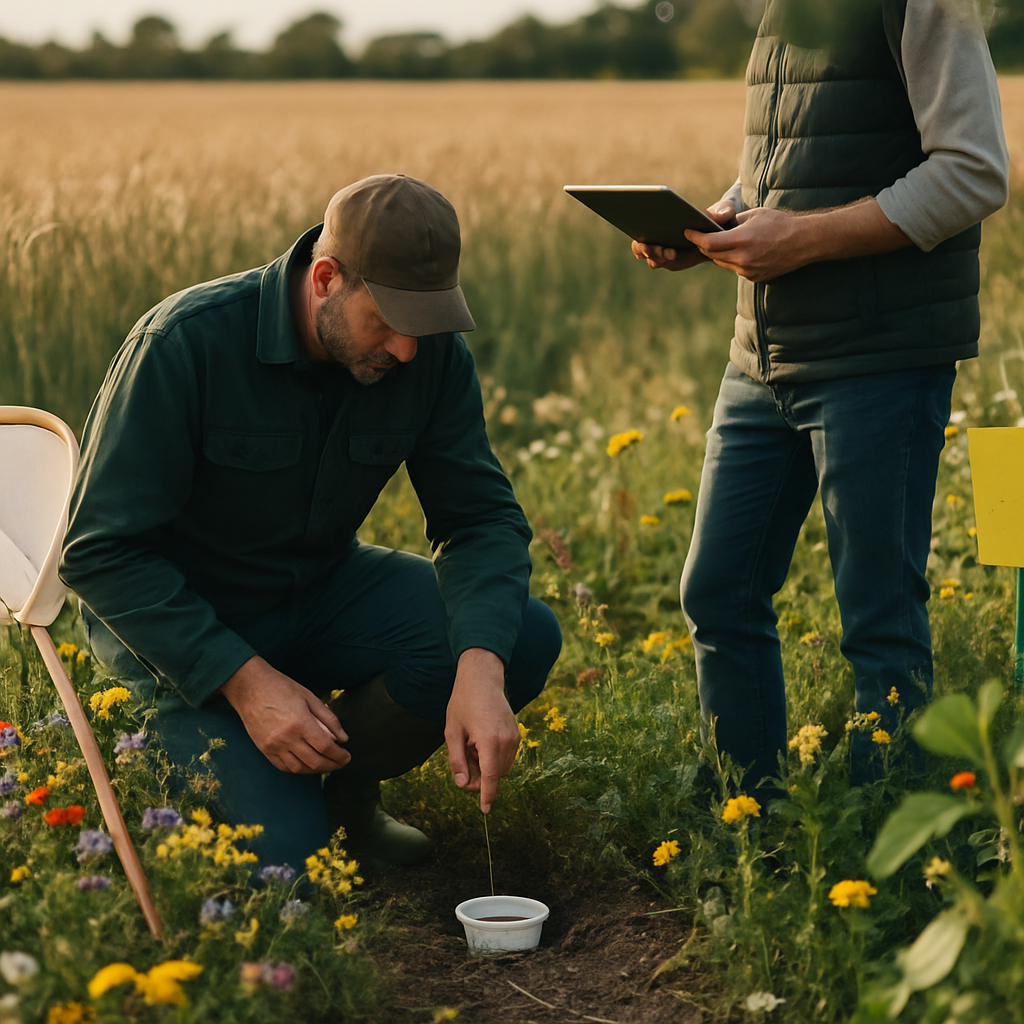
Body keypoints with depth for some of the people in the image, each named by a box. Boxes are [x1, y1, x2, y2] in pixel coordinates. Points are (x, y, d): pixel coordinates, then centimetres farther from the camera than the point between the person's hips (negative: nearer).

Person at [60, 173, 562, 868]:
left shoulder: (433, 354, -13)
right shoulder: (189, 342, -28)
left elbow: (482, 515, -11)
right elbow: (101, 550, -24)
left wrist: (481, 667, -32)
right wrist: (244, 679, -31)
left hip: (319, 592, 5)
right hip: (182, 622, -5)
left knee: (528, 639, -19)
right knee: (282, 854, -21)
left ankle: (340, 782, 5)